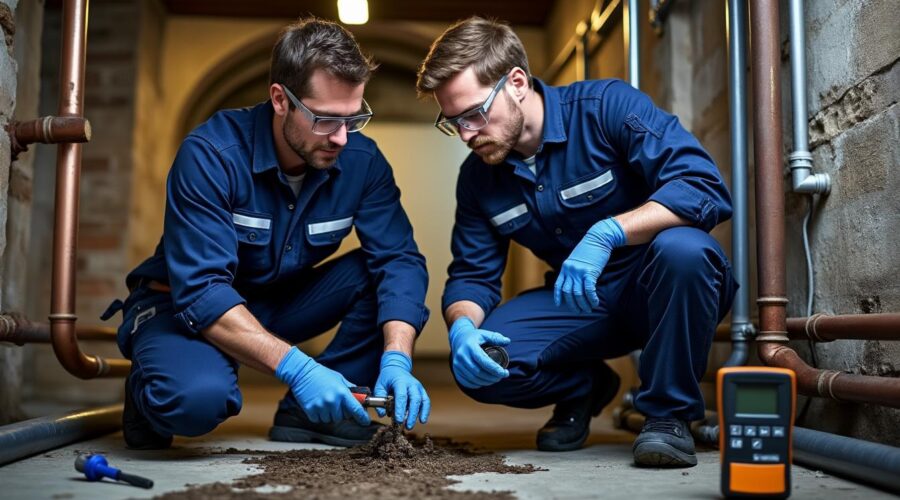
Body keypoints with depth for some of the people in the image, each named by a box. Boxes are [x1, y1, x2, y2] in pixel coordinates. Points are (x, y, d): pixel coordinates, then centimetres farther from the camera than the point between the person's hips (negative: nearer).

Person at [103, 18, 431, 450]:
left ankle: (308, 412, -8)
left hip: (281, 303, 5)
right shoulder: (211, 155, -26)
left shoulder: (362, 161, -13)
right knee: (196, 398, -37)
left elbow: (399, 258, -17)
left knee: (385, 273, -17)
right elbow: (200, 291, -32)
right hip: (184, 306, -4)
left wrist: (396, 359, -34)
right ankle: (151, 397, 1)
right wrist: (296, 368, -42)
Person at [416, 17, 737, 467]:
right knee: (477, 365, -19)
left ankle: (669, 413, -15)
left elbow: (706, 188, -28)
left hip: (670, 291, -4)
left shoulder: (607, 106, -17)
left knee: (681, 247, -38)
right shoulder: (477, 177, 0)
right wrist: (463, 326, -22)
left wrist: (607, 232, -41)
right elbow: (471, 276, 2)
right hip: (579, 304, 4)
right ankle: (582, 388, 13)